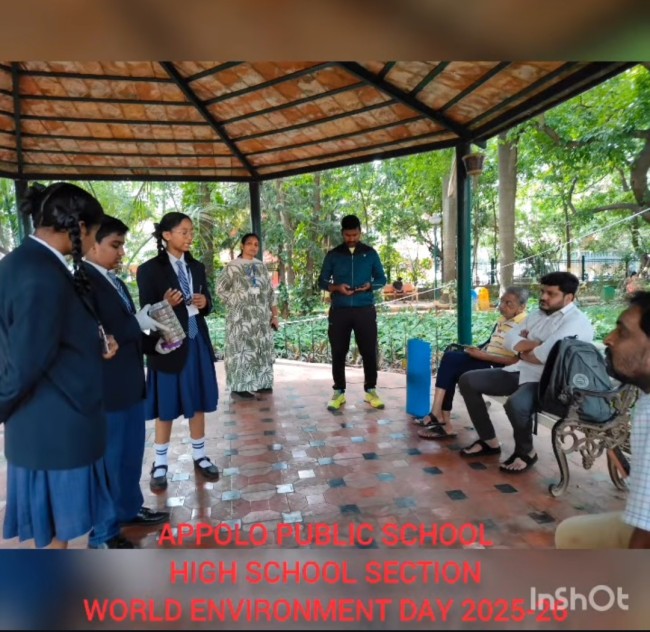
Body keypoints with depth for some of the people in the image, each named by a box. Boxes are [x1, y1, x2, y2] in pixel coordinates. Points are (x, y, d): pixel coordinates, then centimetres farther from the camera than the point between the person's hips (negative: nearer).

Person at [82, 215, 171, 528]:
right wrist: (138, 322, -20)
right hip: (104, 388, -8)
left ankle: (129, 508, 40)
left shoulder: (116, 282, 12)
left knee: (132, 453, 20)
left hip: (131, 383, 8)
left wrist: (154, 343, 1)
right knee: (108, 459, 10)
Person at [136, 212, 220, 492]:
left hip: (197, 342, 5)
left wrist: (204, 302, -9)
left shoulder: (197, 267, 9)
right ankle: (160, 464, 24)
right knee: (166, 407, 6)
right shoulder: (149, 269, -7)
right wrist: (166, 304, -26)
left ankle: (199, 456, 28)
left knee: (198, 402, 12)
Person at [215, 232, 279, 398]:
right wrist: (235, 302, -7)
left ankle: (260, 383, 19)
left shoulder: (261, 266, 13)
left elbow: (270, 292, 13)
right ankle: (240, 385, 2)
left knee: (262, 349, 8)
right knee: (242, 349, -4)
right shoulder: (233, 266, -2)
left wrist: (274, 314, 8)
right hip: (241, 317, -5)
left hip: (262, 317, 5)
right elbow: (220, 288, -3)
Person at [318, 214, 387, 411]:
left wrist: (370, 285, -12)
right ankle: (338, 392, 16)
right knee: (338, 352, 4)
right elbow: (322, 281, 7)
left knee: (369, 351, 4)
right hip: (339, 310, 0)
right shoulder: (333, 254, 6)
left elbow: (382, 279, 10)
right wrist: (336, 287, -13)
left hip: (365, 310, 0)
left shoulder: (370, 253, 7)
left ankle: (370, 390, 19)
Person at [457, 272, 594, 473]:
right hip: (519, 372, 9)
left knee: (515, 404, -38)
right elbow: (510, 340, 8)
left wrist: (523, 349, -4)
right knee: (467, 381, -1)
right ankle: (489, 441, 9)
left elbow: (546, 355, -24)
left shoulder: (577, 322, -11)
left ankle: (526, 452, -4)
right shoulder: (536, 314, 16)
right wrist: (536, 344, -10)